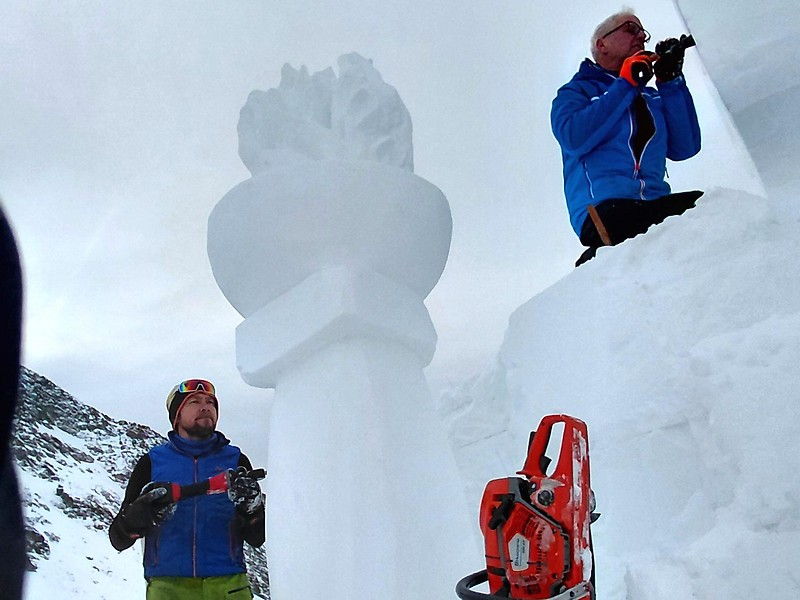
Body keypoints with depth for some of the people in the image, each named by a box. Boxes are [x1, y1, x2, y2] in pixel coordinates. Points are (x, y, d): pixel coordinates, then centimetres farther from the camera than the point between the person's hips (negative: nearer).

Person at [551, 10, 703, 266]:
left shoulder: (652, 98, 28)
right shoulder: (576, 91, 15)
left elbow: (684, 149, 12)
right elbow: (574, 139, -8)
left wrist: (670, 81, 8)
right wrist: (625, 84, -3)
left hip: (655, 204, 6)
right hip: (603, 210, -6)